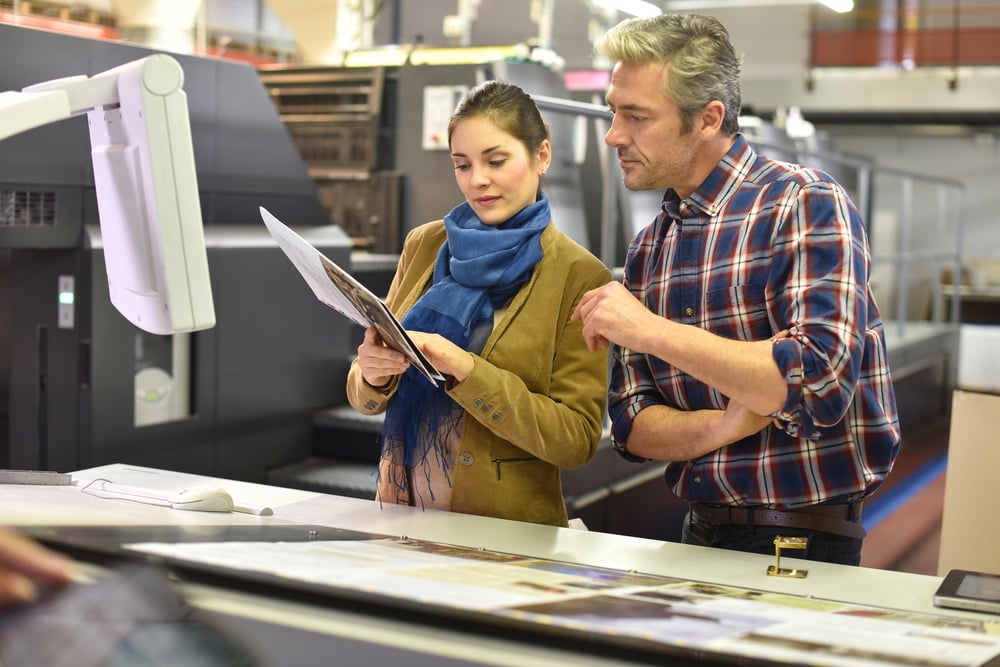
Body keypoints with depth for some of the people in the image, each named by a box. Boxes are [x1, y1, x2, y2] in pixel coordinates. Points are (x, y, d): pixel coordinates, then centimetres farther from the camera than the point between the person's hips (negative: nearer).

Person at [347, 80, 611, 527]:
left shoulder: (580, 276, -6)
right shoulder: (423, 246, 7)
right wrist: (372, 374, -11)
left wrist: (465, 372, -20)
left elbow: (577, 439, -11)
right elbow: (365, 400, 11)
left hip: (508, 532, -1)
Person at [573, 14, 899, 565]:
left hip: (802, 541, -6)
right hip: (700, 536, 6)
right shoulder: (646, 251, 11)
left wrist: (651, 330, -18)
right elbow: (631, 427, 7)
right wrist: (725, 426, -14)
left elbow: (819, 380, -21)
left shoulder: (806, 204, -8)